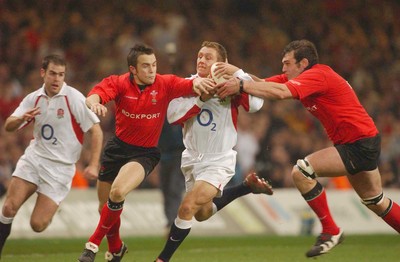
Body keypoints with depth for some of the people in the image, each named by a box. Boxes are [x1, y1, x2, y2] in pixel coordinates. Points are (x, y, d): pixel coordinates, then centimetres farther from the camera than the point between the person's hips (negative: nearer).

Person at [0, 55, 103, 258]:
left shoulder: (74, 98, -12)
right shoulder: (33, 99, 3)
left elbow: (96, 130, -11)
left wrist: (93, 165, -17)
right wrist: (22, 118, -21)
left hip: (60, 167, -4)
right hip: (33, 158, 4)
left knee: (37, 225, -10)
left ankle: (49, 211, 25)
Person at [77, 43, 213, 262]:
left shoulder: (165, 84, -10)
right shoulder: (119, 83, -11)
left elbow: (191, 87, -20)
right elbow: (93, 96, -28)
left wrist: (197, 82, -45)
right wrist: (94, 103, -53)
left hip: (145, 153, -2)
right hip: (117, 147, 2)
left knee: (118, 192, -28)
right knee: (105, 207, 11)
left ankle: (94, 244, -9)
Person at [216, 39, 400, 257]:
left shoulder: (317, 76, -19)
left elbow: (280, 92, -35)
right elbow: (263, 83, 2)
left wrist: (241, 86, -33)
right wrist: (234, 73, -12)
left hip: (360, 144, -11)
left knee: (302, 171, -19)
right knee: (375, 201, 23)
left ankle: (330, 231, -9)